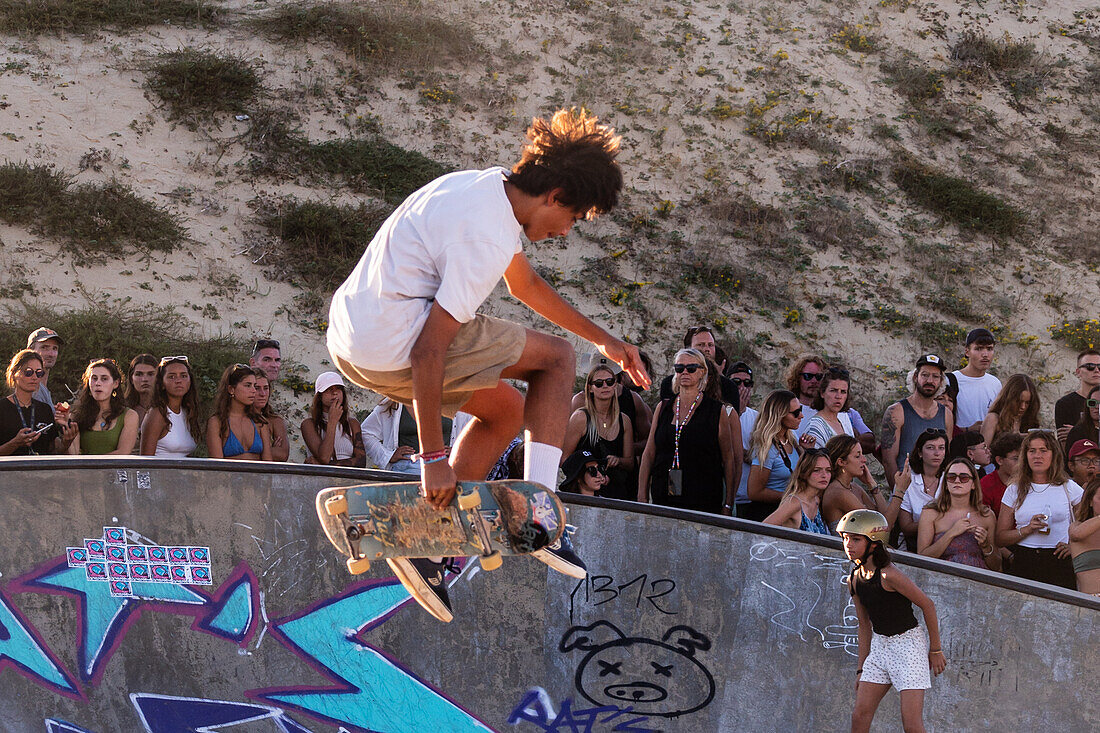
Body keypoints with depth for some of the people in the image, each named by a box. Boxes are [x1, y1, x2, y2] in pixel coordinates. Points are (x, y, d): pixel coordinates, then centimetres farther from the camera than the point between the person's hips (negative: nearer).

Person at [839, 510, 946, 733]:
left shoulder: (889, 575, -20)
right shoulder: (854, 581, 3)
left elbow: (927, 605, -13)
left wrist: (935, 650, -6)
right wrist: (861, 668, 14)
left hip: (908, 644, -7)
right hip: (879, 646, 7)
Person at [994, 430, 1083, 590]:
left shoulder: (1068, 487, 6)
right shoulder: (1015, 490, 8)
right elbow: (1000, 538, 5)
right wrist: (1027, 529, -10)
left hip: (1059, 565, -1)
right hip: (1024, 565, 1)